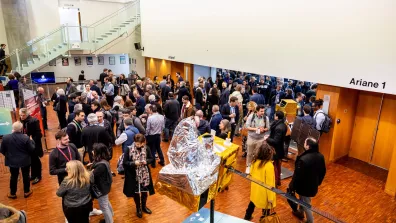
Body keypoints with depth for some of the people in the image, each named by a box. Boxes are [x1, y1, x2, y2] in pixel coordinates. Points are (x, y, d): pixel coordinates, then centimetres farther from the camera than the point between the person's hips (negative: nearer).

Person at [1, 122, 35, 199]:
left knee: (13, 177, 18)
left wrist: (8, 155, 16)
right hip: (25, 161, -2)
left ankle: (12, 193, 31)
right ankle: (26, 192, 29)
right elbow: (32, 149, -14)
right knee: (26, 175, 16)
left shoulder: (5, 138, -15)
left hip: (12, 161, 2)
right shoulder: (26, 138, -23)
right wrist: (31, 141, 2)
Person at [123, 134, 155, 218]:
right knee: (136, 192, 14)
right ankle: (138, 208, 37)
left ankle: (144, 206, 43)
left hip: (145, 174, 2)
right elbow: (125, 162, -10)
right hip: (134, 175, -2)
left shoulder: (146, 148, -9)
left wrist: (146, 161, -18)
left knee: (145, 191, 18)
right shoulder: (129, 149, -15)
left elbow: (152, 159, 2)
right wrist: (134, 163, -25)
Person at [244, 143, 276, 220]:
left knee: (252, 202, 28)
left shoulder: (255, 161, -11)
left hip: (255, 188, 7)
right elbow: (269, 183, -24)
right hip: (263, 191, -7)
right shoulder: (269, 166, -30)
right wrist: (270, 197, -15)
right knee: (266, 207, 15)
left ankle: (247, 216, 45)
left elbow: (251, 174, 5)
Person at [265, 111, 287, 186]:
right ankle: (278, 181, 35)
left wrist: (267, 139, -16)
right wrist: (269, 137, 5)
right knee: (278, 165, 21)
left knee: (274, 166, 6)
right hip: (280, 149, 9)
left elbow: (275, 141, -29)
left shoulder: (278, 128, -29)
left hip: (275, 150, -9)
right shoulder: (283, 125, 1)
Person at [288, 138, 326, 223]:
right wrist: (318, 182, 22)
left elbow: (297, 176, -25)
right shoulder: (320, 156, -10)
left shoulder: (303, 159, -35)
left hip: (304, 187, -8)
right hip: (313, 185, 8)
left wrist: (291, 187, -9)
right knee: (302, 199, 31)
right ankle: (300, 212, 53)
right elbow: (323, 172, 5)